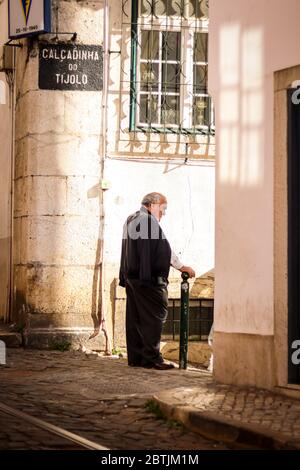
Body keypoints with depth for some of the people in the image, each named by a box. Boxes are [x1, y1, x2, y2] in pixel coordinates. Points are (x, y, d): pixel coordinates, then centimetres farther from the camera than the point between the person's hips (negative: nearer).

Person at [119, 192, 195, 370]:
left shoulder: (131, 220, 18)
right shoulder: (149, 221, -12)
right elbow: (164, 248, -10)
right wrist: (182, 266, 0)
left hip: (131, 276, 10)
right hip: (149, 278, -10)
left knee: (135, 317, 9)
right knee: (154, 315, -6)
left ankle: (135, 357, 11)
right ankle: (152, 357, -7)